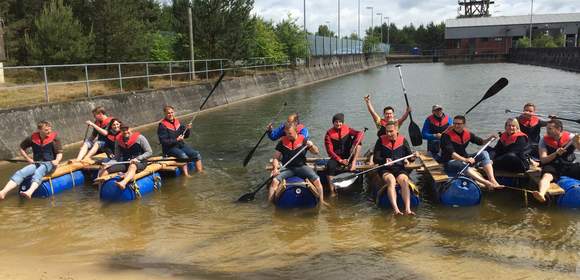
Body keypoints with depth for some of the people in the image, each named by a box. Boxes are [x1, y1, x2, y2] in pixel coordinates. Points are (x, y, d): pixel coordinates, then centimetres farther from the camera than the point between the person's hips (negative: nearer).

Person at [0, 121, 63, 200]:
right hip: (36, 163, 4)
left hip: (49, 164, -4)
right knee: (20, 173, -19)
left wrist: (57, 160, -25)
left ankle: (29, 192, -62)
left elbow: (59, 153, -4)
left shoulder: (54, 138, -5)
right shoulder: (32, 138, 3)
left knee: (38, 172, -36)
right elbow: (22, 148, 19)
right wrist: (28, 159, 7)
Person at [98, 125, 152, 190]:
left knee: (132, 166, -43)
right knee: (103, 171, -12)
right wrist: (108, 164, -7)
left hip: (139, 163, -6)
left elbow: (149, 152, -4)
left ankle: (123, 183, -69)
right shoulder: (118, 140, 9)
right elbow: (117, 158, 12)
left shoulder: (139, 138, -3)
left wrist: (137, 159, -17)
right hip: (125, 163, 6)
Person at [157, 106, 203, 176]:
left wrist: (187, 129, -6)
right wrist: (176, 140, -22)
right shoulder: (162, 126, -8)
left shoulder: (177, 122, 11)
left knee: (197, 155, -10)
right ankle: (186, 175, -29)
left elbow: (185, 136, 15)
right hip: (170, 148, -6)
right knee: (184, 156, -33)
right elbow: (163, 141, -15)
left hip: (181, 145, 6)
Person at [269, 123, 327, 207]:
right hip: (287, 168, 0)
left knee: (317, 180, -24)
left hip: (301, 166, 0)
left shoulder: (303, 140, 1)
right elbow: (276, 158, 5)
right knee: (275, 180, -27)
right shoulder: (282, 142, 2)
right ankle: (269, 202, -18)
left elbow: (316, 152, 5)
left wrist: (312, 145, -17)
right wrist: (275, 168, -13)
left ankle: (321, 201, -10)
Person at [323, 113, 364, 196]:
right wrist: (340, 160, -22)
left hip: (349, 156, 2)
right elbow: (330, 151, -11)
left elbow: (359, 133, -14)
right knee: (330, 166, -34)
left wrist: (354, 145, -31)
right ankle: (332, 191, -27)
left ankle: (353, 163, -22)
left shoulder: (347, 129, 1)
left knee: (358, 140, -16)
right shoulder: (329, 134, -6)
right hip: (337, 157, -2)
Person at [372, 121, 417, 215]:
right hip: (385, 169, -1)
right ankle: (395, 209, -45)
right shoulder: (381, 140, 4)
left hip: (400, 168, 1)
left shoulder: (403, 140, 9)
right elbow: (375, 159, 1)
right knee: (391, 180, -34)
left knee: (404, 180, -31)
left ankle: (408, 209, -41)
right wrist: (384, 160, -19)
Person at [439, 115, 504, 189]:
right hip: (451, 162, -7)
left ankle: (493, 181, -25)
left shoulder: (468, 134, 5)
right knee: (464, 166, -38)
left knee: (484, 154, -9)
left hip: (464, 159, 7)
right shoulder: (447, 136, -15)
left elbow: (481, 142, 15)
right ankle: (488, 183, -46)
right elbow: (450, 153, -26)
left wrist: (489, 139, -6)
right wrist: (465, 160, -37)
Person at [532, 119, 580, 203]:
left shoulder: (570, 137, 3)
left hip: (568, 165, 3)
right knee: (546, 176, -34)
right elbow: (543, 160, -5)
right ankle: (541, 194, -62)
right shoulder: (544, 140, 2)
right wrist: (556, 154, -20)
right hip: (552, 166, -3)